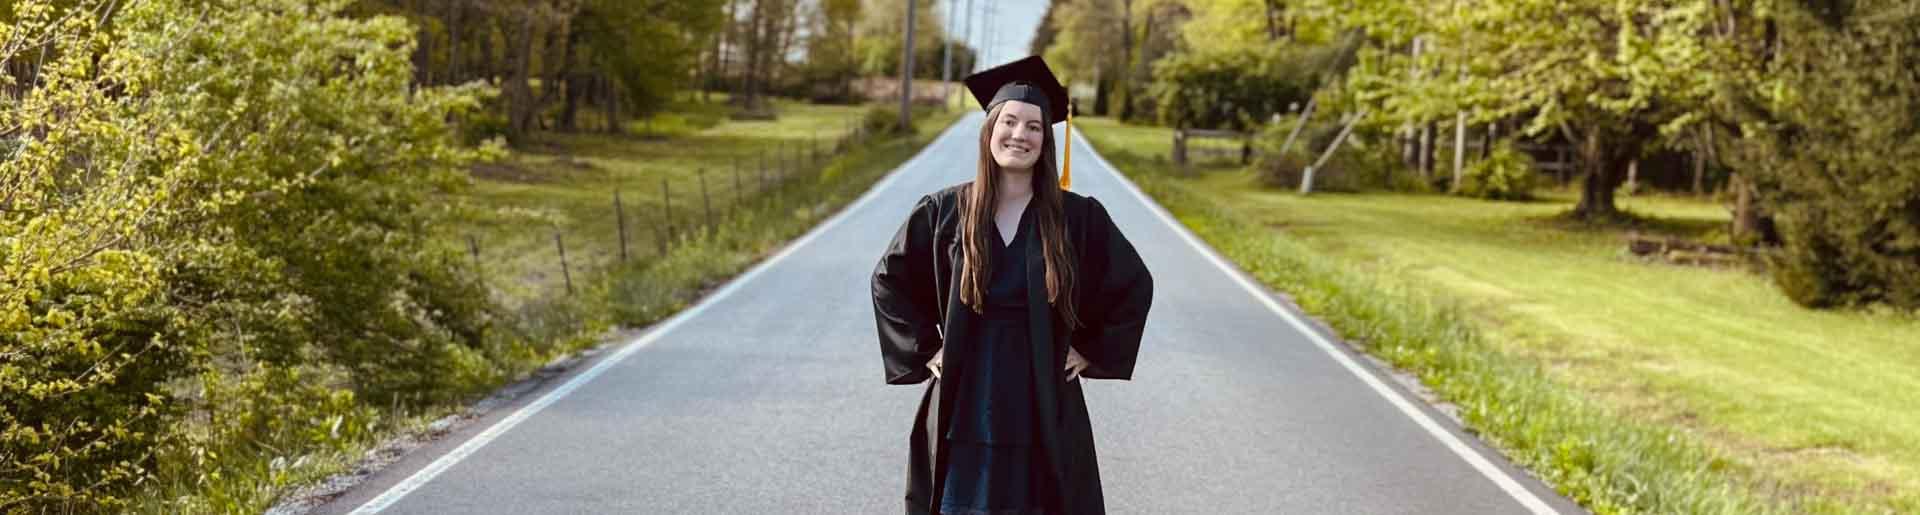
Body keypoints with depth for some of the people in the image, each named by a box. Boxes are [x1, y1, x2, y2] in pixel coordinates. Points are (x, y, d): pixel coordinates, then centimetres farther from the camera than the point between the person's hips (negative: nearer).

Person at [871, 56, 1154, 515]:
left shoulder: (1077, 217, -2)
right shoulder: (943, 212, -1)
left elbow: (1134, 286, 9)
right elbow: (889, 279, 10)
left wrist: (1092, 351, 4)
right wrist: (926, 349, 4)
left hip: (1044, 412, 0)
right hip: (964, 409, 0)